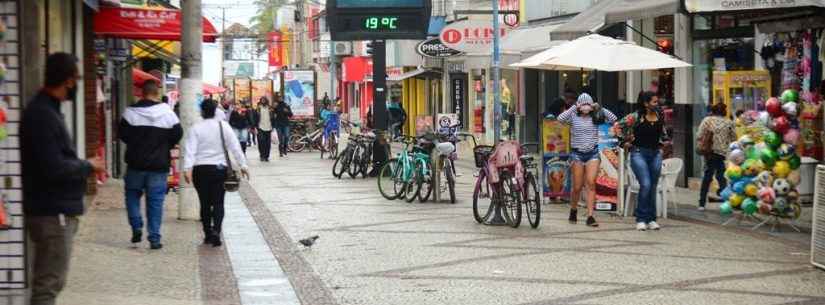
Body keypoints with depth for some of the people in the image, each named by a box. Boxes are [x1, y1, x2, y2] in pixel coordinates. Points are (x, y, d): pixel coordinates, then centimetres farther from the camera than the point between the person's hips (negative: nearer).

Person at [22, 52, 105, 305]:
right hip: (52, 214, -10)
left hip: (57, 211, 10)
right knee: (48, 284, -7)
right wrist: (87, 166, -10)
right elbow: (53, 168, -24)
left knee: (50, 283, 17)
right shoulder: (42, 115, -19)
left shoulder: (46, 110, 13)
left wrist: (84, 166, 4)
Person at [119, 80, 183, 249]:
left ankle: (136, 227, 3)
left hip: (136, 164, 0)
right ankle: (154, 238, 3)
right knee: (155, 201, 5)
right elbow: (178, 135, -1)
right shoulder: (167, 112, -5)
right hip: (159, 165, 0)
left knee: (132, 194, 19)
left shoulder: (131, 112, -7)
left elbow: (122, 135, -4)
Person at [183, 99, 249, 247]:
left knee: (205, 203, 11)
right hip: (220, 168, 0)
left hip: (200, 169, 0)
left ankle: (208, 234, 16)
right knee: (218, 203, 3)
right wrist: (243, 165, 3)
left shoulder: (196, 128, -3)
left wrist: (187, 168, -17)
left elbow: (191, 150, -11)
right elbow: (235, 147, -1)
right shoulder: (223, 126, -1)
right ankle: (216, 230, -17)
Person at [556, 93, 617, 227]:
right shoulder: (574, 117, 0)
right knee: (577, 187, 4)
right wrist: (573, 108, -13)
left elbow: (613, 118, -6)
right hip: (577, 153, -1)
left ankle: (590, 216, -12)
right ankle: (573, 210, 31)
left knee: (591, 183, -13)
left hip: (593, 153, 1)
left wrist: (599, 108, -7)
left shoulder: (595, 118, 4)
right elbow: (560, 118, -19)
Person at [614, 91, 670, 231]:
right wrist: (624, 141, -6)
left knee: (653, 187, 7)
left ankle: (651, 219, 15)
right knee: (645, 185, -16)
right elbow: (618, 126, -7)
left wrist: (664, 140, 15)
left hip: (656, 154, 5)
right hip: (639, 153, -5)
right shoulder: (636, 117, -11)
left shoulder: (660, 116, 6)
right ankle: (641, 219, -6)